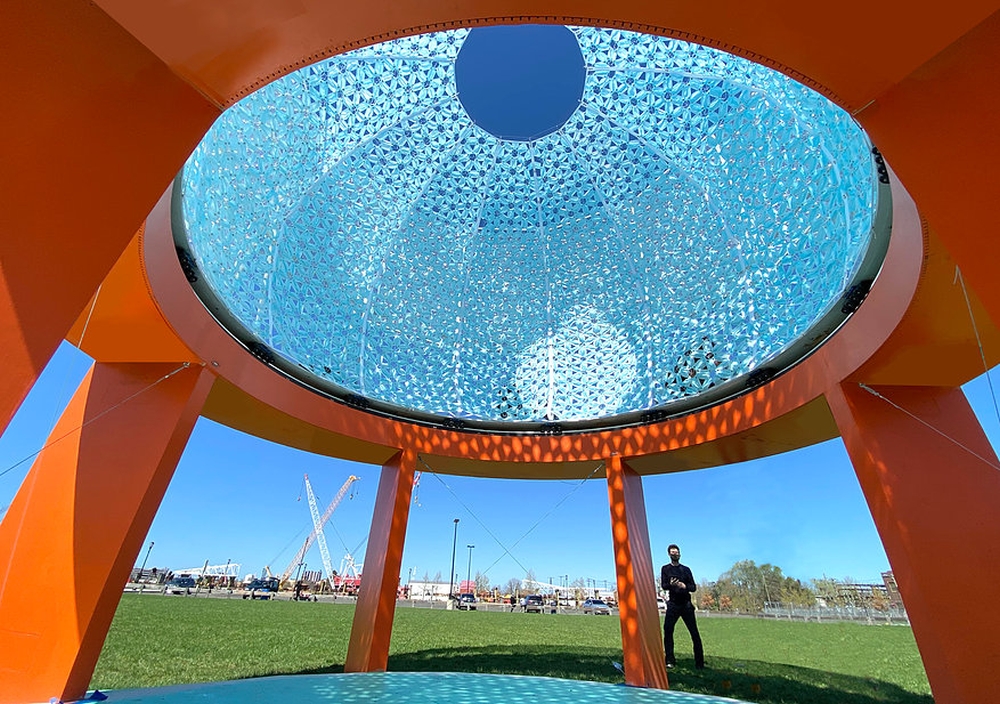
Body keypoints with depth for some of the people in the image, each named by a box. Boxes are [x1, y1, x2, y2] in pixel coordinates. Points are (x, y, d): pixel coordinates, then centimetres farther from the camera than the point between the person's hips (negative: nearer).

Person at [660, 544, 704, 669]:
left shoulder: (686, 569, 12)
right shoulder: (665, 568, 8)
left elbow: (694, 587, 8)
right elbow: (663, 585, -2)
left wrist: (685, 586, -14)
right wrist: (670, 584, -25)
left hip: (686, 604, 1)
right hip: (673, 604, -1)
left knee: (694, 633, -3)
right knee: (667, 631, -5)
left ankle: (699, 662, 6)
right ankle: (670, 661, 6)